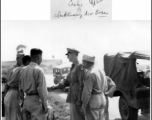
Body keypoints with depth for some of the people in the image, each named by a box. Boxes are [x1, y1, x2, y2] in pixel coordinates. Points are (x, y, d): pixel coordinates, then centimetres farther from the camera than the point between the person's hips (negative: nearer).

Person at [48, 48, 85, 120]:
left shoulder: (80, 67, -15)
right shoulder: (73, 67, 15)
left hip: (78, 98, -10)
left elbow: (82, 85, -19)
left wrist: (79, 100, -21)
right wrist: (54, 87, 8)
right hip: (73, 98, 10)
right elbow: (67, 81, 16)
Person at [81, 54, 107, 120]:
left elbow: (87, 92, -21)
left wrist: (83, 105, -14)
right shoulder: (101, 71, 7)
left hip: (92, 102, -8)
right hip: (101, 99, 8)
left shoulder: (90, 74, -21)